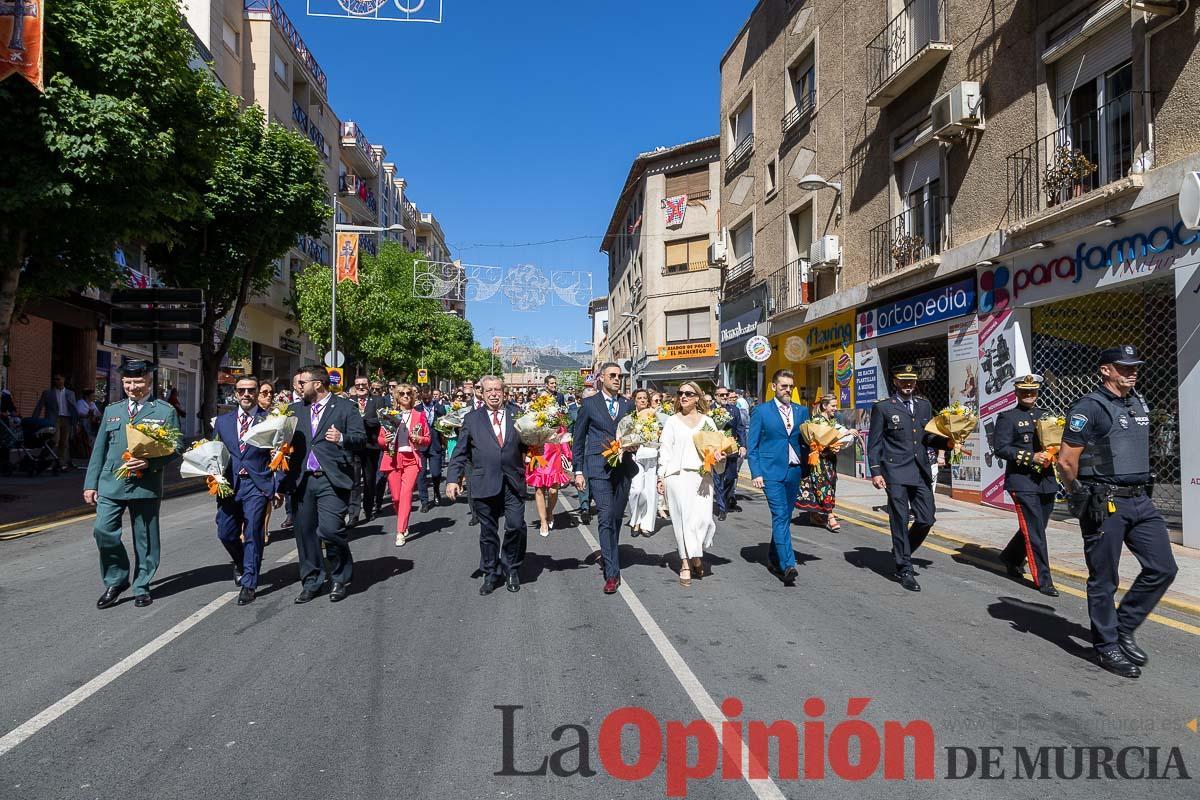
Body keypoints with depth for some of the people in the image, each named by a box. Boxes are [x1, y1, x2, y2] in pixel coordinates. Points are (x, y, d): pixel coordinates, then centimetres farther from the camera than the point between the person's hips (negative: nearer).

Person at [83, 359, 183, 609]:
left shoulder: (165, 411, 1)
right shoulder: (112, 411, 14)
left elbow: (177, 447, -3)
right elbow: (99, 449, 14)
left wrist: (150, 462, -18)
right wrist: (90, 483, 9)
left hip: (146, 484, -3)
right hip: (111, 483, 3)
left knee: (145, 539, 5)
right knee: (103, 530, -7)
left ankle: (142, 587, 20)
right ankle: (115, 581, 13)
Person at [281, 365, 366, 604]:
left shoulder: (345, 407, 3)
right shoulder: (295, 409, 16)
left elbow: (360, 437, -2)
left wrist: (342, 438, -21)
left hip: (332, 479, -5)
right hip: (303, 480, 5)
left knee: (329, 530, -13)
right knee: (305, 532, 8)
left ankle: (340, 579, 9)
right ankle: (312, 582, 24)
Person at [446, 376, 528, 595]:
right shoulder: (472, 419, 7)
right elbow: (460, 452, 6)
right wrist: (453, 478, -2)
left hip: (513, 483, 0)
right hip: (485, 484, 0)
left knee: (516, 526, -8)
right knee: (488, 532, 8)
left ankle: (511, 570, 16)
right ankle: (491, 574, 25)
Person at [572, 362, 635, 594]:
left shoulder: (628, 405, 12)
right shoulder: (589, 403, 3)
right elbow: (579, 438, 6)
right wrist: (578, 470, 2)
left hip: (623, 467, 4)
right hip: (598, 466, -4)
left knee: (617, 517, 11)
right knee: (606, 517, -11)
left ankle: (608, 552, 35)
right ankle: (612, 572, -9)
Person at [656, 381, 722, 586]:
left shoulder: (707, 421, 12)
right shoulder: (672, 421, 8)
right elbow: (665, 450, 5)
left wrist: (719, 456, -7)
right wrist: (661, 477, -1)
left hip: (702, 476, 1)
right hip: (678, 476, -1)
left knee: (703, 517, -7)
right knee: (683, 518, -2)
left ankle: (696, 554, 19)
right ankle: (686, 563, 7)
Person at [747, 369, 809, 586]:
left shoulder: (801, 411, 12)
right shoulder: (761, 411, 1)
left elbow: (806, 442, 16)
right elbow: (751, 445, 0)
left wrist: (806, 470, 5)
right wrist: (755, 473, -8)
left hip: (794, 472, 4)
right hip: (772, 472, -4)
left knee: (784, 517, 11)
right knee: (780, 516, -12)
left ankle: (774, 558, 26)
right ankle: (788, 565, -16)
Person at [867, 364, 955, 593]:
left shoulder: (924, 405, 14)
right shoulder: (882, 408, -1)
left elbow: (928, 436, 17)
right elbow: (874, 443, -2)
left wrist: (946, 443, -3)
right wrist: (875, 472, -9)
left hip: (921, 472, 5)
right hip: (896, 473, -5)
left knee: (926, 519, 5)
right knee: (900, 522, 0)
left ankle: (900, 553, 29)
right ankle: (904, 570, 11)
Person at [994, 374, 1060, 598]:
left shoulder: (1047, 415, 17)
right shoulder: (1007, 417, 0)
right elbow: (1001, 448, -9)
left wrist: (1052, 456, -3)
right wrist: (1031, 457, -17)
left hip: (1047, 481, 6)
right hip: (1022, 481, -6)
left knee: (1036, 528, 15)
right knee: (1034, 531, -6)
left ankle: (1010, 557, 37)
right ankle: (1043, 580, 0)